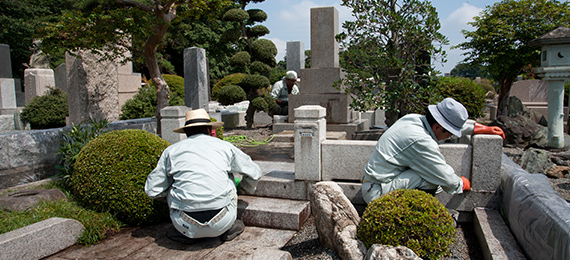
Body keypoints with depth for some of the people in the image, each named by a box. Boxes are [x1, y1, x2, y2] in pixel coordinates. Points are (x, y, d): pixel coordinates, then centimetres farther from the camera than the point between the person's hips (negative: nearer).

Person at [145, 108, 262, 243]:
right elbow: (254, 173, 19)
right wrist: (244, 188, 42)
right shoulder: (225, 147, 9)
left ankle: (185, 233, 18)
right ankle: (229, 228, 21)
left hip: (187, 225, 0)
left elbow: (152, 191, 13)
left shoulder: (171, 151, 9)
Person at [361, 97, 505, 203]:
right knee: (431, 178, -17)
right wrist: (462, 184, 9)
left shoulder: (414, 118, 2)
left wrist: (480, 128, 27)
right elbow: (448, 180, -12)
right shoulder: (422, 142, -25)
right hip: (378, 192, -10)